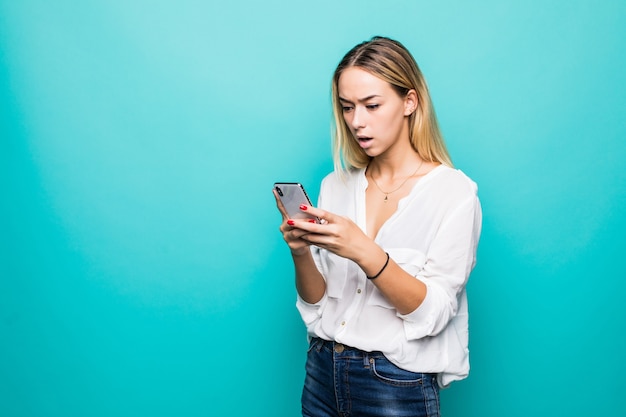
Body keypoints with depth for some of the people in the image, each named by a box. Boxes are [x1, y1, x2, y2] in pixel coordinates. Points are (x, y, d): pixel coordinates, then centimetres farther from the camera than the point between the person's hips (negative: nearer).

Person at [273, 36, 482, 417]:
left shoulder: (454, 192, -11)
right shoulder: (335, 186, 2)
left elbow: (432, 311, -16)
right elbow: (317, 301, 2)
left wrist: (364, 252, -29)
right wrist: (301, 254, -17)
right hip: (323, 371, 4)